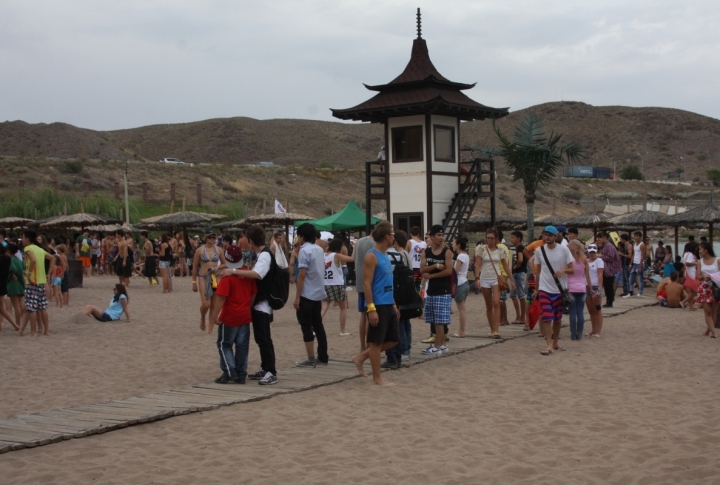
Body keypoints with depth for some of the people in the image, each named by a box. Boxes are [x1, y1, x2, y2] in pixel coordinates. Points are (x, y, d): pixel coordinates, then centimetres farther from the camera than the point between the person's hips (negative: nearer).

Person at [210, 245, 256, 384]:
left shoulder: (227, 276, -15)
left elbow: (221, 298, -19)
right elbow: (253, 294, 9)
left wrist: (215, 315, -14)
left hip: (229, 317, -5)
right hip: (245, 316, 5)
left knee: (224, 344, 7)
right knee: (242, 345, 9)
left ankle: (230, 372, -1)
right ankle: (241, 374, 12)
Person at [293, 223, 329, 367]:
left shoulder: (304, 250, -14)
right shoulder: (319, 249, 10)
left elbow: (302, 275, -17)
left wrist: (297, 297, -15)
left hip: (307, 295, -8)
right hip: (318, 293, 8)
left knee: (307, 327, -2)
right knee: (318, 325, 14)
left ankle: (311, 359, 0)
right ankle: (323, 356, 18)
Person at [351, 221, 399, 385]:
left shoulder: (385, 256, 15)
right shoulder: (371, 256, -13)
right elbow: (366, 284, -17)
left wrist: (394, 305, 19)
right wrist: (371, 308, -22)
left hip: (388, 305, 9)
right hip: (378, 305, -9)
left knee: (393, 339, 13)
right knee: (377, 342, 0)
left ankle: (361, 357, 23)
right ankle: (377, 377, 10)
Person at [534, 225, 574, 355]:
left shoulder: (564, 250, -5)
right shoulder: (539, 250, 2)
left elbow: (572, 269, -3)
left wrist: (563, 270, -24)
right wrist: (536, 289, 10)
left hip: (560, 290, 0)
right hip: (544, 289, 0)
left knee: (558, 318, 12)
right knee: (546, 318, -10)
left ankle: (555, 343, 27)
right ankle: (549, 345, -8)